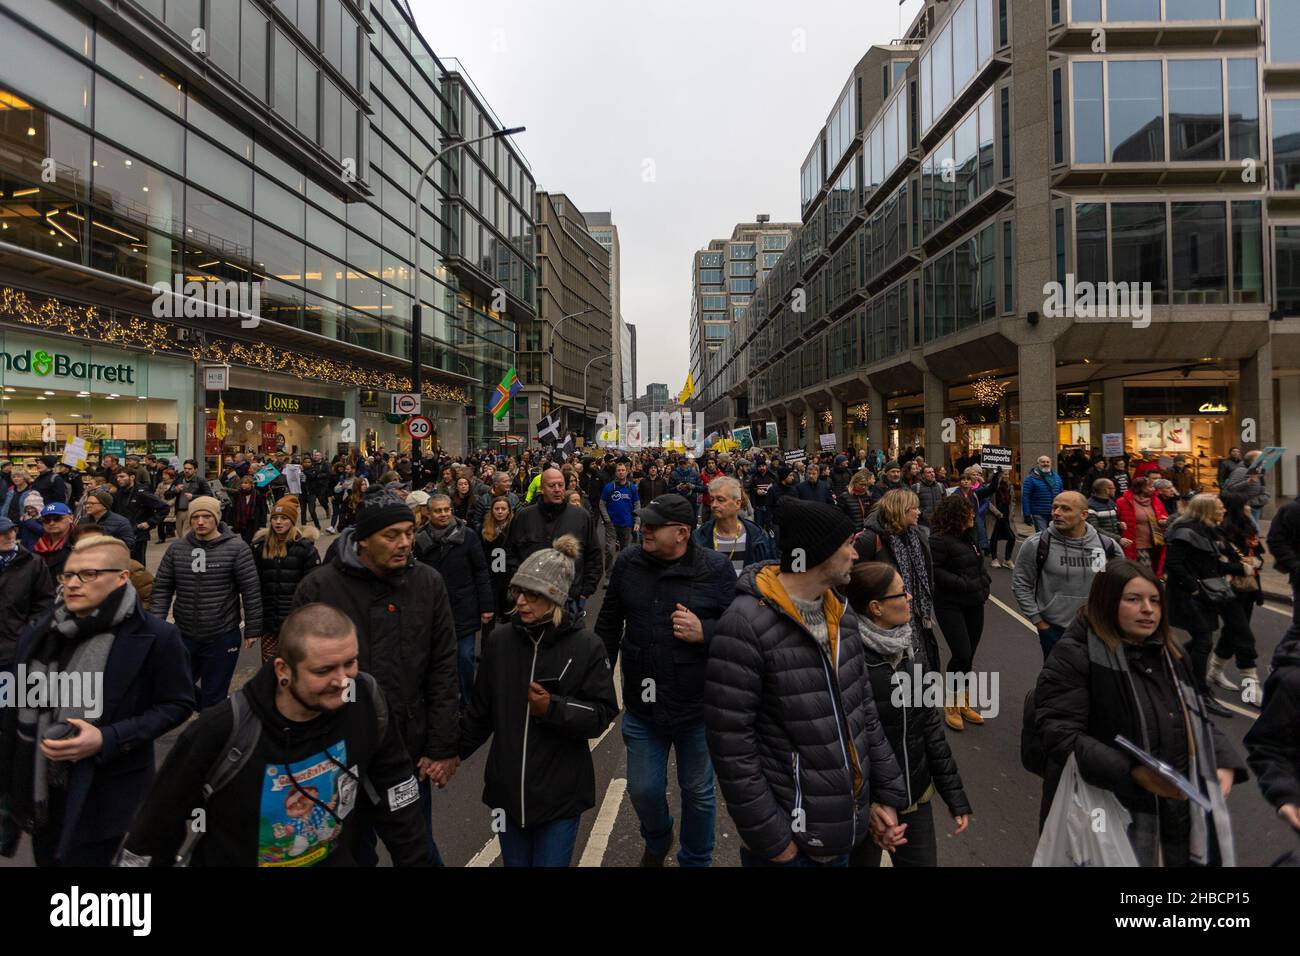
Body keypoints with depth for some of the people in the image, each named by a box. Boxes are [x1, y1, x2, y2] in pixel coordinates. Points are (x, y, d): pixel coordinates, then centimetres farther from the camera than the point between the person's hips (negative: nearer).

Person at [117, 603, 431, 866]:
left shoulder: (365, 701, -22)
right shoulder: (222, 733, -30)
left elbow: (394, 794, -8)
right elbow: (153, 836, -15)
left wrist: (414, 861, -2)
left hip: (338, 859, 2)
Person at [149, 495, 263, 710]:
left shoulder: (236, 548, -10)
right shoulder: (176, 549, 1)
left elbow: (251, 591, -9)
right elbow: (161, 589, 6)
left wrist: (252, 629, -8)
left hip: (222, 637, -4)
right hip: (184, 636, 4)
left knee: (214, 697, 8)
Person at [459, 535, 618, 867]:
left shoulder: (586, 646, -13)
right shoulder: (500, 639, -3)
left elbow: (602, 715, -10)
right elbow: (481, 709, 8)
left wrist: (553, 709, -22)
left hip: (561, 793, -3)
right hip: (507, 789, 4)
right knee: (515, 862, 20)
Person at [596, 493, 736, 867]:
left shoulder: (716, 569, -13)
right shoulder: (627, 563, -4)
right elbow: (608, 626, 8)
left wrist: (704, 632, -25)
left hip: (698, 708, -2)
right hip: (642, 706, 3)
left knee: (698, 792, 16)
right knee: (643, 789, 16)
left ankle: (695, 859, 44)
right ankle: (657, 840, 50)